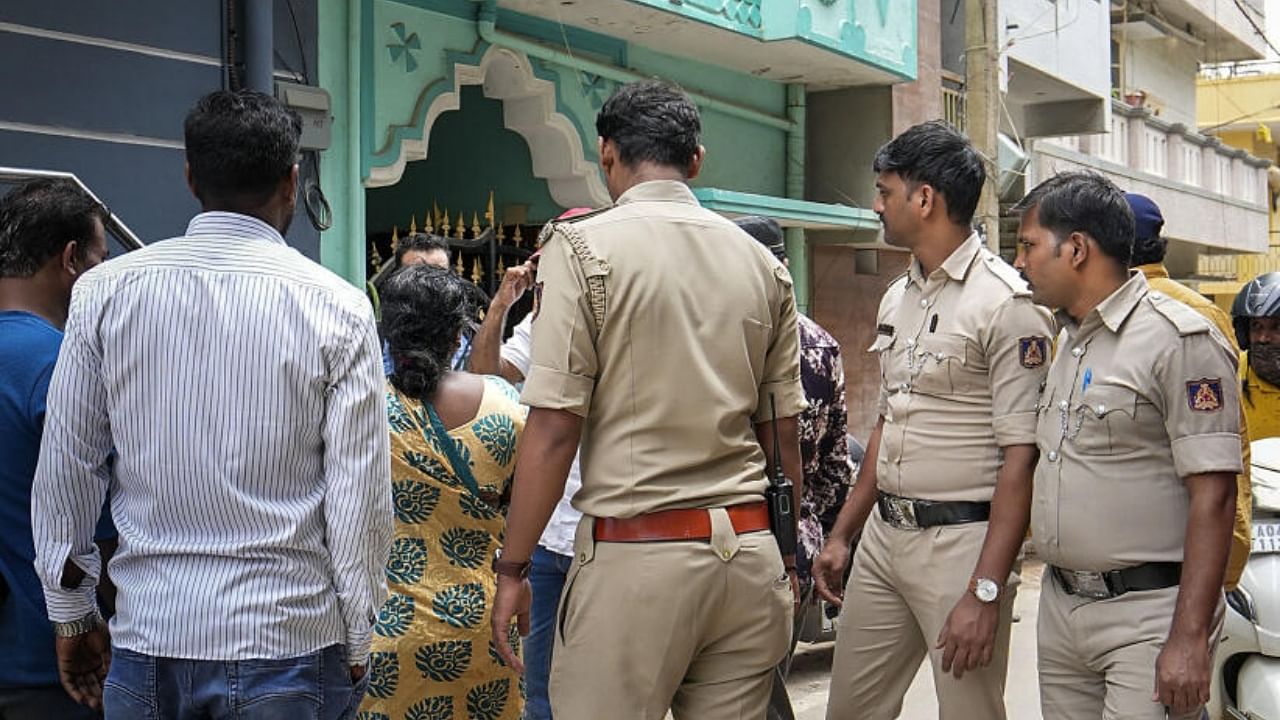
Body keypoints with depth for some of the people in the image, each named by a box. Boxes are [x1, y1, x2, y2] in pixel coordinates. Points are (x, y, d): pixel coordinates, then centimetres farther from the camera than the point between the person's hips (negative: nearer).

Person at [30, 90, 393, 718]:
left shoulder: (104, 292, -1)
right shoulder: (337, 307, -8)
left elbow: (64, 473, 3)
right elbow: (361, 502, -8)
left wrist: (73, 616, 15)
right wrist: (355, 646, 4)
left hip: (146, 643, 2)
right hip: (287, 643, -2)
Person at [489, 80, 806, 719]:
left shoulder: (583, 247, -6)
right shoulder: (762, 263, 9)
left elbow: (554, 428, -11)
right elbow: (782, 431, 11)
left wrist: (512, 569, -3)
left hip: (635, 555, -5)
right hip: (750, 552, 5)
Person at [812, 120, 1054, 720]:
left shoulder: (1005, 303, -12)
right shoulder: (897, 299, 14)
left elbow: (1021, 456, -17)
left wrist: (986, 591, -21)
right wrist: (841, 536, 18)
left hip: (961, 540, -8)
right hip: (883, 535, 8)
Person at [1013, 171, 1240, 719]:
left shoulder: (1179, 340, -12)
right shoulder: (1067, 341, 15)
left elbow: (1213, 495, -17)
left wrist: (1190, 638, -21)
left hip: (1147, 614, -8)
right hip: (1059, 606, 8)